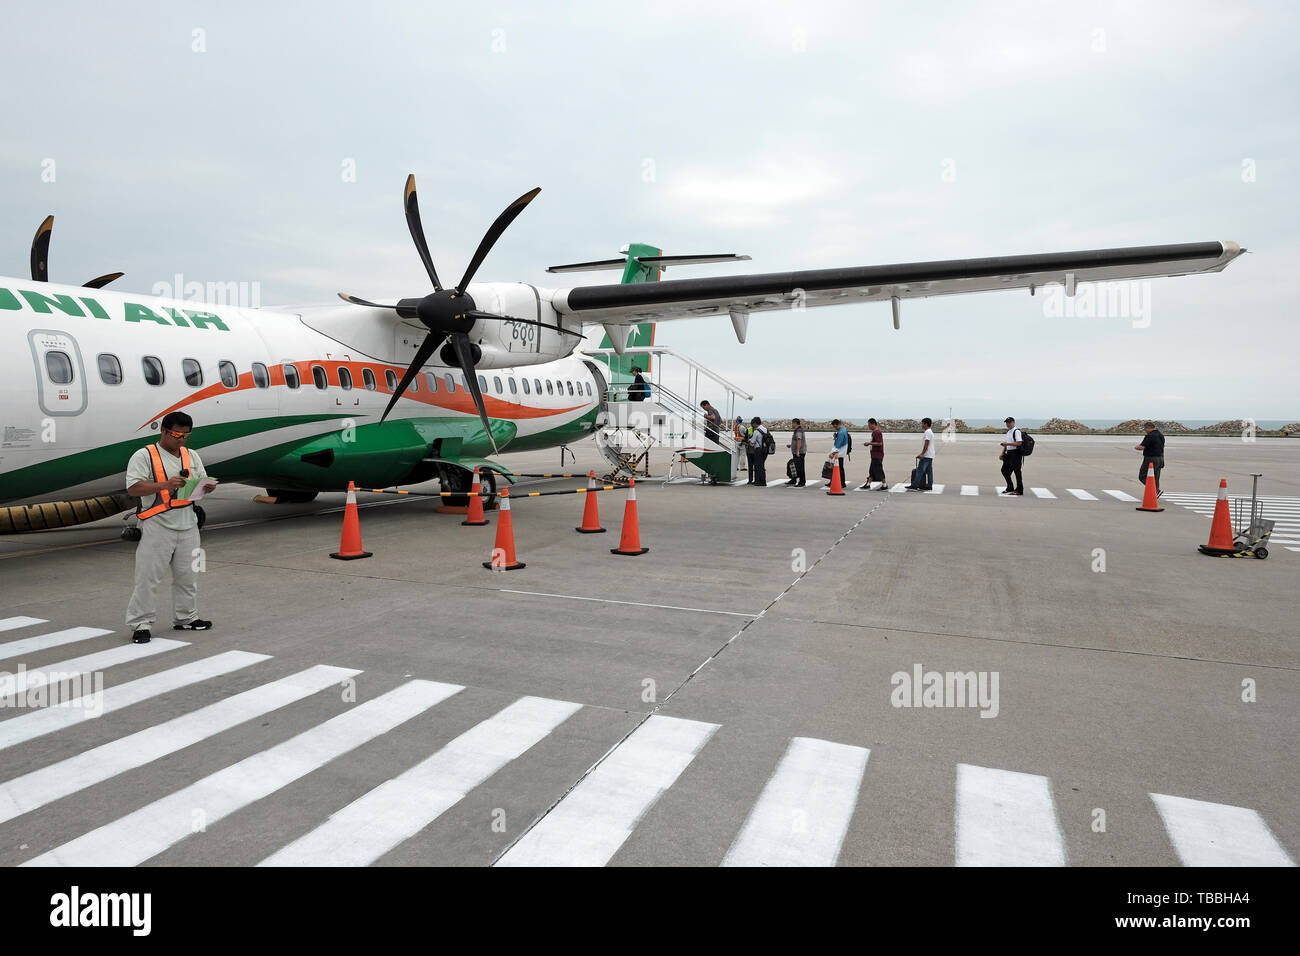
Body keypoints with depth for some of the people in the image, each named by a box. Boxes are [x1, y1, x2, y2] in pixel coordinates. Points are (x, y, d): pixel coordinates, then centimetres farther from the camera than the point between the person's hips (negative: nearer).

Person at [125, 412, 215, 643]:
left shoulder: (191, 456, 14)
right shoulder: (144, 455, -5)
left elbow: (202, 482, 16)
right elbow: (133, 488, -14)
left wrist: (207, 486, -8)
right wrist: (165, 484, -26)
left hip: (187, 525, 6)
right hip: (157, 525, -6)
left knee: (187, 574, 13)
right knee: (148, 575, -4)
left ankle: (185, 618, 25)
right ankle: (140, 623, 4)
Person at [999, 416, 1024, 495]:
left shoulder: (1017, 431, -13)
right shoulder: (1008, 432, 17)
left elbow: (1019, 443, -23)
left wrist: (1007, 443, -25)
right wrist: (1002, 453, 16)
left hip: (1015, 453, -10)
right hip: (1008, 453, 10)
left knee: (1017, 471, -4)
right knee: (1004, 470, 12)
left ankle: (1019, 490, 4)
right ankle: (1010, 488, 23)